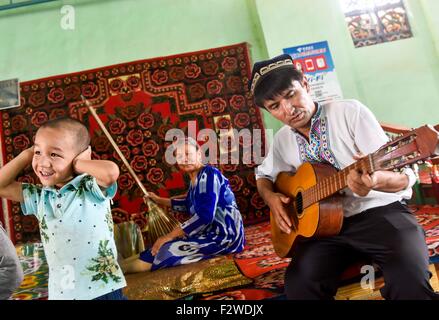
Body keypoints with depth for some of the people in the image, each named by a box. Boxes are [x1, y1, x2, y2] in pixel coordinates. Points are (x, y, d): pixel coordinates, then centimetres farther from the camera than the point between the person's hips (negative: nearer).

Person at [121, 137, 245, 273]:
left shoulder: (208, 174, -15)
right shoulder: (195, 178, 11)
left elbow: (205, 216, -26)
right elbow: (189, 205, 32)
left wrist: (168, 236, -21)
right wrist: (159, 200, 32)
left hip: (225, 234, -9)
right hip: (213, 231, 9)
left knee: (167, 249, -15)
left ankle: (122, 268, -2)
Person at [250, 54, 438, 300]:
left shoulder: (350, 112, -7)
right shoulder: (283, 140, 7)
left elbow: (405, 176, -10)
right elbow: (263, 175, 26)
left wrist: (375, 180, -34)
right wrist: (271, 197, 3)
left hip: (381, 212, -3)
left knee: (411, 281, -32)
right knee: (299, 284, -25)